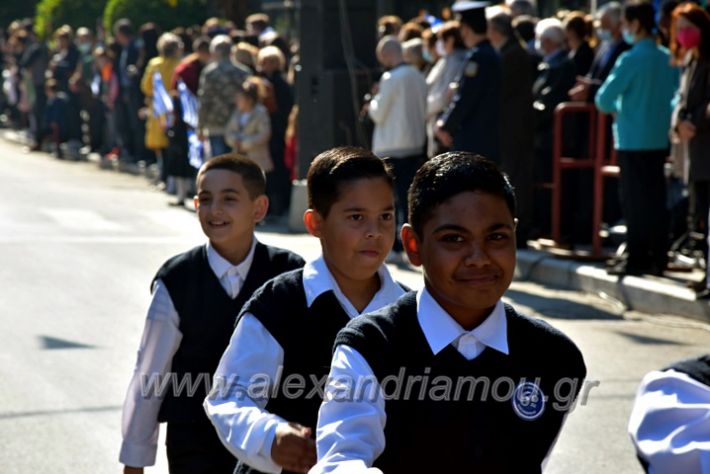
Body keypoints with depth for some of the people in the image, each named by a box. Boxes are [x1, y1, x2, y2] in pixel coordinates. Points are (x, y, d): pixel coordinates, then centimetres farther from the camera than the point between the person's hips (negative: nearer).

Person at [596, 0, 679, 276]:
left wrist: (616, 109, 6)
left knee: (635, 203, -1)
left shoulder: (631, 60, -15)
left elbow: (603, 100, -13)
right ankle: (658, 258, 14)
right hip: (660, 139, 6)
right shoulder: (668, 59, 4)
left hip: (633, 141, -6)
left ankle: (636, 259, 2)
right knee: (656, 201, 10)